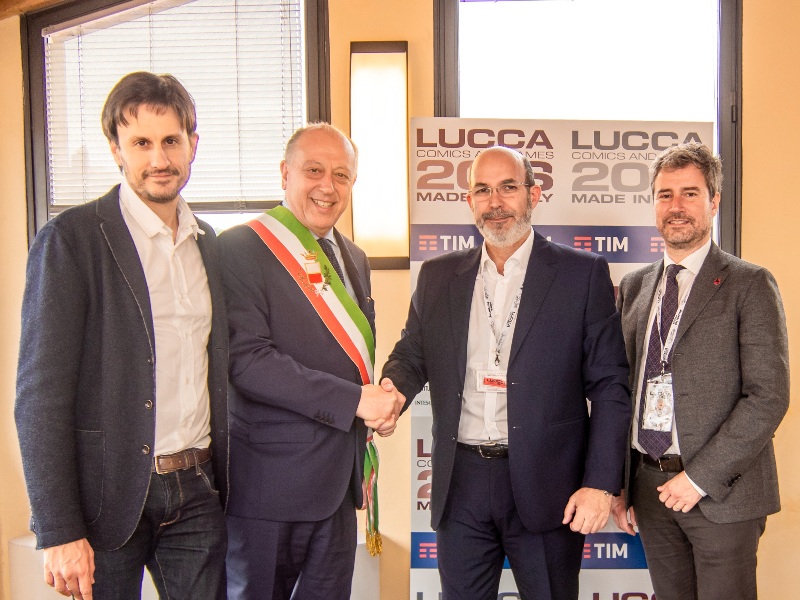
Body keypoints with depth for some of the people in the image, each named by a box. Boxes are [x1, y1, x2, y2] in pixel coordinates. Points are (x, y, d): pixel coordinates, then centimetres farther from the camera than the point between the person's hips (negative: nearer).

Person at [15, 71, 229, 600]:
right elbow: (41, 395, -11)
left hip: (197, 492, 5)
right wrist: (59, 531, -13)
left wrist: (222, 477, 9)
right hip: (110, 494, -4)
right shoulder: (71, 239, -8)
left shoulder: (208, 244, 9)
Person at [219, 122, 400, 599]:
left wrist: (382, 401, 0)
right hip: (270, 482, -6)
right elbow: (247, 360, -21)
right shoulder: (240, 248, -11)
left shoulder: (354, 258, 13)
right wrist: (354, 400, -21)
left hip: (338, 480, 7)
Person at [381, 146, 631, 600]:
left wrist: (601, 483, -10)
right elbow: (411, 356, 12)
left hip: (547, 485, -2)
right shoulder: (437, 277, 8)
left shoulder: (584, 273, -2)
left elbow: (609, 386, -4)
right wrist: (392, 388, -12)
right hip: (461, 484, 3)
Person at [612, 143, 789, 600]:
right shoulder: (634, 287, 10)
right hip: (649, 488, 4)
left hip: (721, 493, -4)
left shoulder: (750, 285, -5)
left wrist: (700, 478, -14)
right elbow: (624, 390, 10)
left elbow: (769, 396, -12)